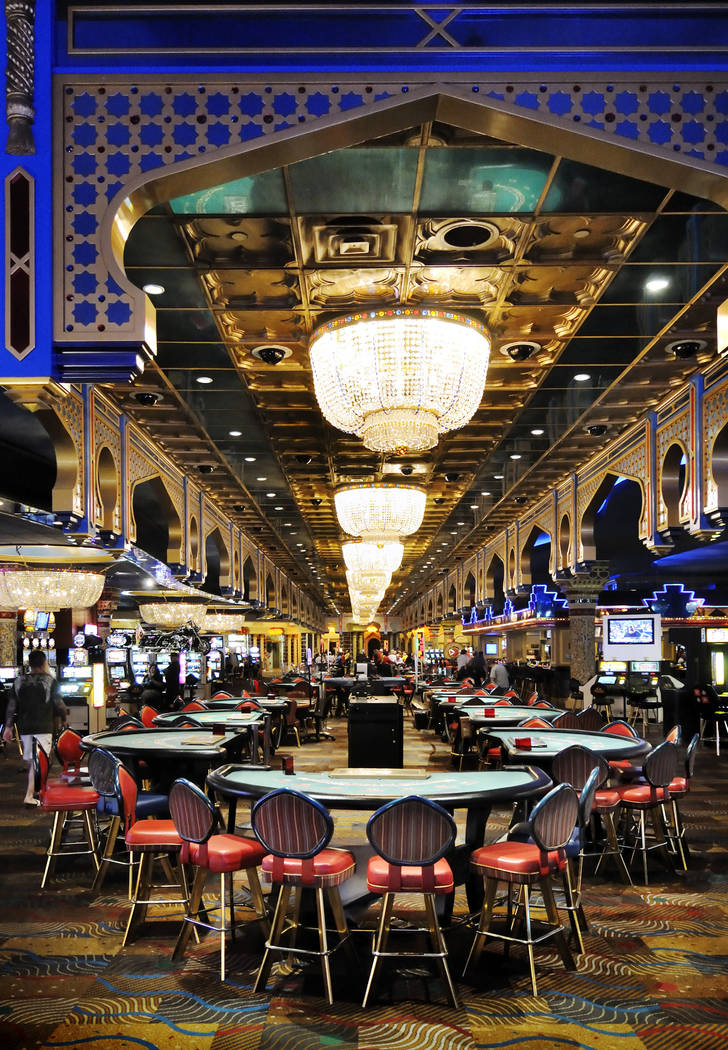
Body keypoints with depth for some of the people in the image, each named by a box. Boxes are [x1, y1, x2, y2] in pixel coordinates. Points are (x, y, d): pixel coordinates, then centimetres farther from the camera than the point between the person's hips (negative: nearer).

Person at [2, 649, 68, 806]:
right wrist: (64, 718, 12)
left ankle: (33, 789, 30)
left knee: (30, 761, 17)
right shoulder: (49, 680, -5)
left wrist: (8, 727, 10)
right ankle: (29, 796, -13)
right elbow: (58, 703, -5)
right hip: (43, 727, -4)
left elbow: (11, 706, 5)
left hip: (24, 727, 4)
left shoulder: (19, 682, 5)